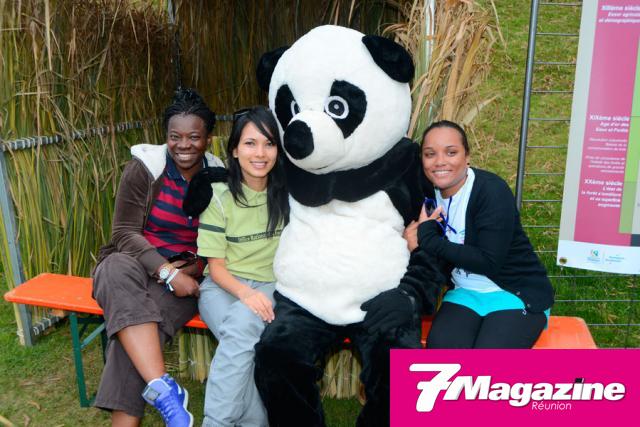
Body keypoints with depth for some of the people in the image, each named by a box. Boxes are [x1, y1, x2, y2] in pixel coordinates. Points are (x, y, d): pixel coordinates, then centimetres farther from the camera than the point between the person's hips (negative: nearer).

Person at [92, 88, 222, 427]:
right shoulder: (144, 167, -5)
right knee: (118, 267, -37)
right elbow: (124, 233, -9)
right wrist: (167, 272, -22)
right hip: (136, 264, 0)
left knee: (146, 316, -33)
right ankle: (164, 389, -42)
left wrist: (192, 269, -14)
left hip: (186, 275, 0)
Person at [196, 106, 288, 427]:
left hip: (272, 285, 1)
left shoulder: (288, 193, 0)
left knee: (243, 325, -32)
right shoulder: (219, 196, -4)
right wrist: (246, 292, -23)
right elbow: (216, 266, -4)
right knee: (241, 333, -32)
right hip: (224, 287, 0)